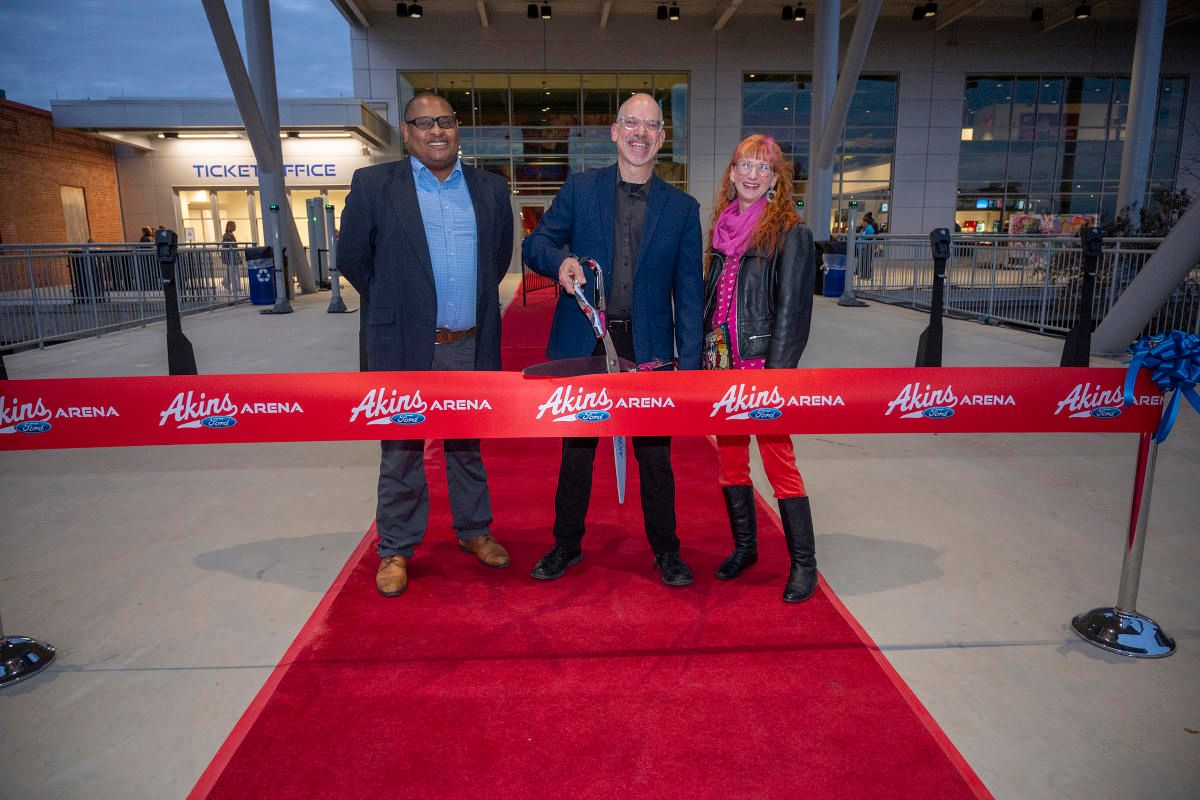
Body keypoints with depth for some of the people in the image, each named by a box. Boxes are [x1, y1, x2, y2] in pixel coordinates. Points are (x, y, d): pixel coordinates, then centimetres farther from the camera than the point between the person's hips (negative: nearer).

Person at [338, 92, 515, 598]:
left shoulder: (490, 190, 7)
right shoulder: (373, 185, -2)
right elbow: (352, 258, 3)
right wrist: (393, 307, 9)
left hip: (471, 346, 3)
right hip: (405, 345, -2)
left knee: (468, 445, 17)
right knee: (401, 452, 8)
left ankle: (474, 531, 33)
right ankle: (395, 550, 22)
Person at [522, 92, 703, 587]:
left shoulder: (682, 208, 4)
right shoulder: (579, 189, 4)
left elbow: (689, 291, 3)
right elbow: (535, 244, 5)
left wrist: (689, 363, -4)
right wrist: (560, 260, -19)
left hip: (648, 350, 0)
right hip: (583, 344, 1)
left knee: (655, 455, 8)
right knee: (576, 450, 12)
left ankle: (666, 550, 27)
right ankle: (566, 545, 31)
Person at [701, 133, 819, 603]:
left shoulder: (790, 233, -6)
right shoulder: (722, 227, 12)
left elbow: (791, 309, -11)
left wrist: (774, 375, -17)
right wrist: (703, 361, 11)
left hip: (761, 364, -6)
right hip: (721, 362, 6)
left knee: (779, 464, -2)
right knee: (730, 459, 13)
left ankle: (803, 563, 13)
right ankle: (744, 547, 30)